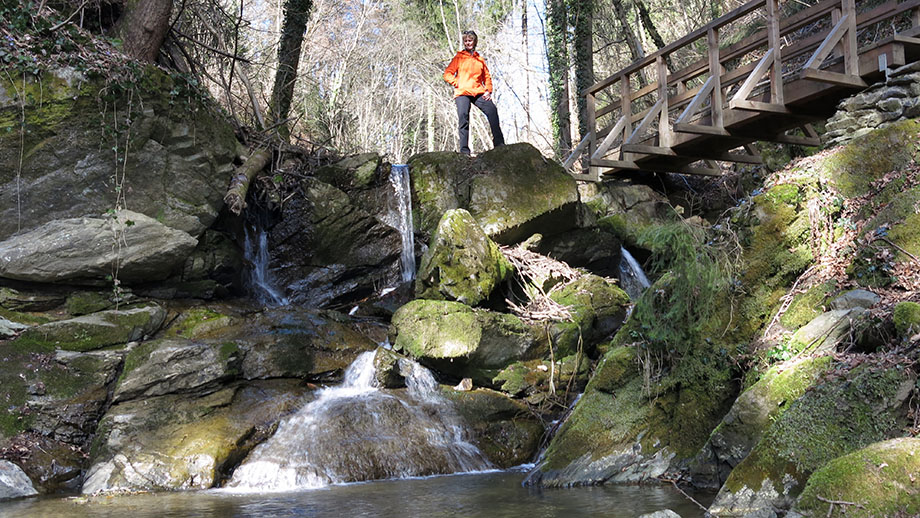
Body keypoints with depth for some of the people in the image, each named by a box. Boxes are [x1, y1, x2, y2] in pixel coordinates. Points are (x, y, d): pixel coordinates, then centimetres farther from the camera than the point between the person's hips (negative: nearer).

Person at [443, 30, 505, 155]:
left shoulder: (480, 59, 22)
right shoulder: (459, 57, 13)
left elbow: (487, 76, 21)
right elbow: (447, 74, 8)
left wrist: (488, 91, 6)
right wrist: (457, 84, -6)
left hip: (478, 92, 2)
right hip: (462, 93, -2)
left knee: (492, 110, -19)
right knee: (463, 117, -15)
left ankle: (499, 144, -19)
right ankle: (464, 151, -13)